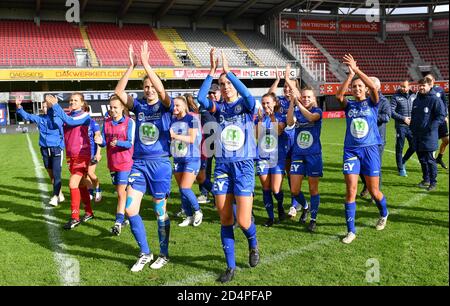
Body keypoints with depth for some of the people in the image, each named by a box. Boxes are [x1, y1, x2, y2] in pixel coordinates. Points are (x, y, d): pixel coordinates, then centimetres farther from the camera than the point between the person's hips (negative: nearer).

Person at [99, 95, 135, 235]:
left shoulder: (129, 122, -8)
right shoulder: (107, 122, 6)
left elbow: (130, 143, -12)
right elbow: (104, 142, 3)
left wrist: (118, 143, -30)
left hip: (125, 162, -5)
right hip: (112, 162, 5)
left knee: (121, 192, -9)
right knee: (120, 191, 17)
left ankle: (118, 222, -7)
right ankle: (125, 217, 33)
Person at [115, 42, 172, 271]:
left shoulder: (165, 107, -2)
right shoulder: (139, 106, 7)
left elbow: (162, 90, -23)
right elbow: (118, 91, -7)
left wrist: (146, 64, -24)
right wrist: (131, 66, -13)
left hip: (160, 164, -4)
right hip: (139, 163, 4)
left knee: (160, 211, 6)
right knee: (130, 209, -2)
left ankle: (164, 254, 24)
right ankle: (144, 253, 16)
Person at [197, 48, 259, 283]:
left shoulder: (246, 105, 1)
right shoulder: (219, 109, 7)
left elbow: (248, 95, -23)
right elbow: (200, 98, -12)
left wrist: (228, 71, -23)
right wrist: (212, 71, -17)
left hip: (244, 167, -3)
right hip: (222, 167, 3)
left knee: (243, 221, -7)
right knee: (225, 220, 4)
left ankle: (253, 245, 27)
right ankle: (230, 267, 17)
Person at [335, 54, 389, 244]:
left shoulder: (372, 102, 4)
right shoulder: (349, 105, 7)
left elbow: (374, 87, -18)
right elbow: (338, 95, -14)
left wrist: (356, 69, -17)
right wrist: (350, 74, -15)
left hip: (370, 150, -1)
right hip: (351, 150, 1)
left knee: (373, 191, 6)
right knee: (351, 190, -6)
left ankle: (384, 214, 39)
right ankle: (351, 230, 4)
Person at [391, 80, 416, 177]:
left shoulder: (413, 96, 8)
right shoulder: (396, 97, -4)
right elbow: (391, 111, -10)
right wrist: (403, 118, -15)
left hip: (412, 126, 4)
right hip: (401, 126, -4)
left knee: (413, 146, 7)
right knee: (399, 148, 3)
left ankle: (403, 162, 31)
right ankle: (401, 168, 16)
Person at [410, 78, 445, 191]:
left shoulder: (435, 100, -8)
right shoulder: (416, 100, 15)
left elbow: (441, 117, -11)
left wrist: (430, 127, -20)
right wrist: (412, 128, 14)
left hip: (429, 136, -7)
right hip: (417, 135, 7)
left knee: (430, 160, -3)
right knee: (422, 159, 13)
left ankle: (433, 182, 5)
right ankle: (426, 180, 25)